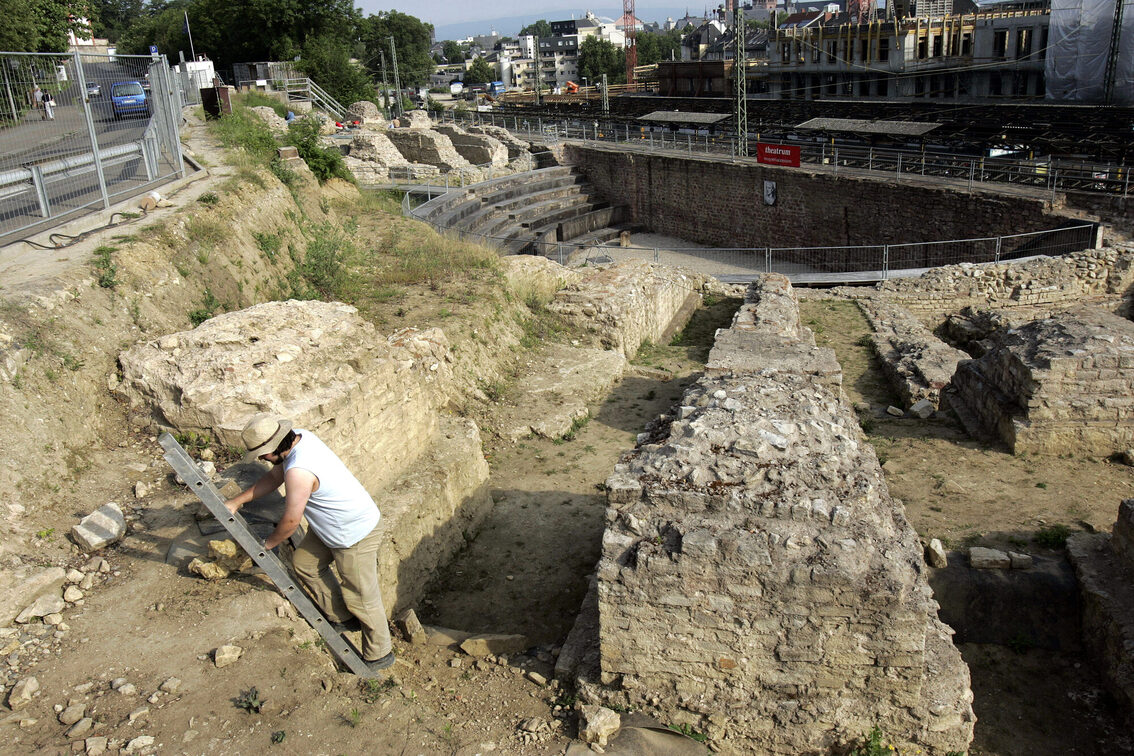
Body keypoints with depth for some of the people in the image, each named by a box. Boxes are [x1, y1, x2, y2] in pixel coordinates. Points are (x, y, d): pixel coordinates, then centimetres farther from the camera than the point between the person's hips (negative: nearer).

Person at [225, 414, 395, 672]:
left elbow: (291, 521, -19)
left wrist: (268, 544, 1)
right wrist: (236, 501, 15)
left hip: (355, 534, -10)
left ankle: (380, 654, 21)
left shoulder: (299, 471, -33)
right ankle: (340, 618, 36)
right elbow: (274, 477, 14)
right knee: (304, 563, 22)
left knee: (360, 596, 2)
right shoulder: (298, 437, -4)